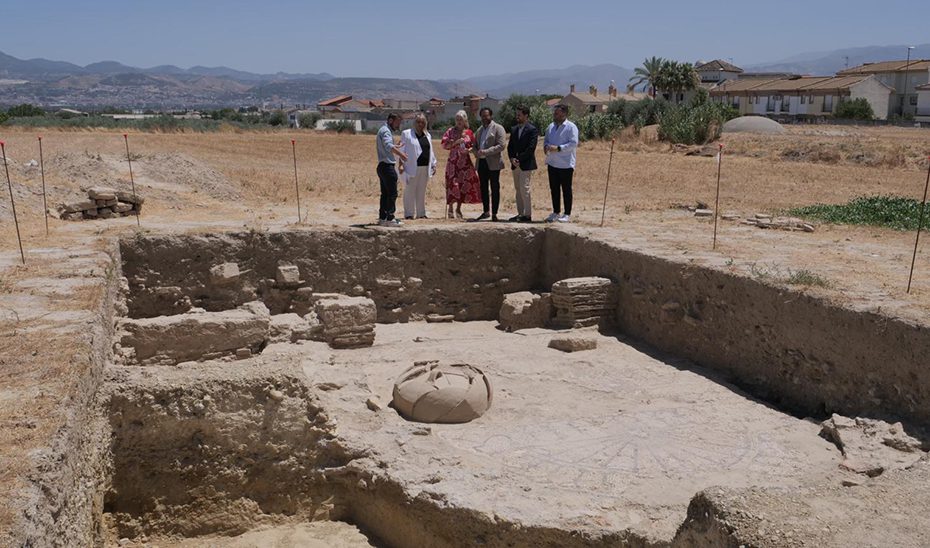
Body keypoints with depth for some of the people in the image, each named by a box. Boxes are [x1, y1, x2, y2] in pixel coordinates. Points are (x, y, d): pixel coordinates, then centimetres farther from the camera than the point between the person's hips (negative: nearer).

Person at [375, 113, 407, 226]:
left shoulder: (384, 130, 20)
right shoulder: (385, 131, -13)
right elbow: (388, 146, -32)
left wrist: (396, 147, 31)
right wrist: (401, 154, -41)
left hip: (382, 166, 10)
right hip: (387, 166, -10)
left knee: (385, 193, 12)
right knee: (392, 193, -9)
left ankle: (382, 217, 14)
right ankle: (390, 219, -10)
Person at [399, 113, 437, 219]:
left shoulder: (427, 135, 17)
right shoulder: (406, 134, 1)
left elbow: (430, 151, 20)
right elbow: (402, 149, -3)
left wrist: (433, 165, 15)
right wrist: (401, 163, -12)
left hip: (425, 168, 5)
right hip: (411, 168, -5)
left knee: (421, 192, 10)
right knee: (410, 191, -2)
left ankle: (421, 213, 15)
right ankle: (409, 214, 2)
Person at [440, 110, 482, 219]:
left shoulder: (469, 133, 8)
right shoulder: (450, 131, 4)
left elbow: (473, 146, 12)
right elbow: (444, 145, -3)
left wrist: (468, 150, -9)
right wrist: (456, 142, -15)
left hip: (465, 162, 2)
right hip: (453, 161, -2)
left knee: (464, 184, 1)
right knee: (453, 183, -9)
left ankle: (458, 208, 13)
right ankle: (450, 208, 0)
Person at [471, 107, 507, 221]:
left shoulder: (498, 128, -4)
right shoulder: (480, 130, 19)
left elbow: (501, 146, -13)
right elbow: (476, 145, 24)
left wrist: (485, 152, -19)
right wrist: (475, 151, 0)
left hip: (493, 163, -7)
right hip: (481, 162, 7)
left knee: (494, 189, -1)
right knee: (483, 188, 10)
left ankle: (494, 214, 3)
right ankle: (486, 212, 20)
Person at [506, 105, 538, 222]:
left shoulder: (532, 130, -7)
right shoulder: (514, 129, 14)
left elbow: (531, 148, -15)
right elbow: (510, 146, 13)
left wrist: (519, 159, -14)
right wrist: (512, 158, -4)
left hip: (526, 164, -7)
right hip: (516, 164, 7)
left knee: (524, 188, -10)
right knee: (518, 189, 9)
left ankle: (528, 215, -5)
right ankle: (520, 213, 14)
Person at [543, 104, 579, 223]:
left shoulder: (571, 127, -10)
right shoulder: (551, 127, 11)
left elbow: (574, 143, -18)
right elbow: (546, 140, 19)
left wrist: (558, 148, -24)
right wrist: (546, 146, -4)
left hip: (565, 164, -7)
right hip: (552, 163, 7)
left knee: (566, 190, 2)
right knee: (554, 189, 12)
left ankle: (567, 214, 10)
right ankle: (556, 212, 22)